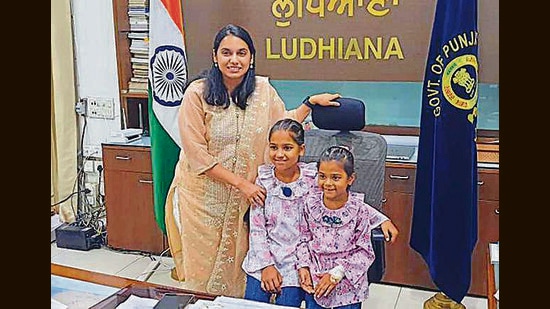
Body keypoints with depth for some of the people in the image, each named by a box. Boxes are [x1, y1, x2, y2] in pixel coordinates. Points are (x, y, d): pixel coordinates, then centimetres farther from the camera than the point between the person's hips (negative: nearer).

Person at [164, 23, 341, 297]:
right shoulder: (198, 93, -14)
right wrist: (241, 183, -17)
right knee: (204, 267, 11)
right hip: (203, 195, -2)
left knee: (235, 264, 12)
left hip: (244, 197, 3)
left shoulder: (263, 89, -3)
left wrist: (311, 102, 2)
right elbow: (197, 155, -15)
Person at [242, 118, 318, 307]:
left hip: (297, 258, -2)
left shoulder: (313, 180, -7)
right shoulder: (264, 180, -1)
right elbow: (256, 228, 0)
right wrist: (266, 265, -6)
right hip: (264, 256, 2)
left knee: (287, 304, -7)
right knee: (251, 304, -3)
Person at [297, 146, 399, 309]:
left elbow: (364, 252, -12)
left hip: (348, 284, -2)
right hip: (314, 281, 2)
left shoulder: (359, 210, -16)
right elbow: (305, 238, 3)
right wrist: (303, 266, -8)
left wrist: (337, 273, -16)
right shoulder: (311, 203, -8)